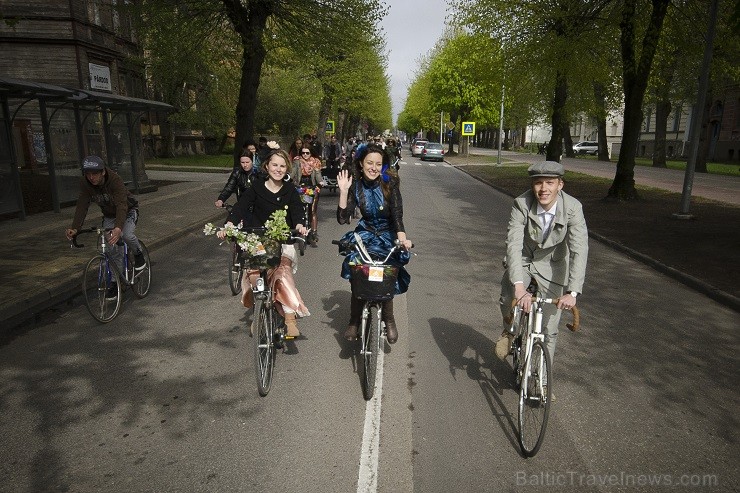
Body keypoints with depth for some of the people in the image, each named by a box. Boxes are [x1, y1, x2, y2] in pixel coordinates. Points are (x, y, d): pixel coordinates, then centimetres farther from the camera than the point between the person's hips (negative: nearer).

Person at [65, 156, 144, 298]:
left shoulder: (115, 180, -34)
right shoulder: (85, 183, -19)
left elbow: (122, 205, -45)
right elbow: (82, 205, -21)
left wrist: (118, 228, -61)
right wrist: (74, 228, -36)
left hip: (128, 211, -4)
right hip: (109, 215, 5)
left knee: (127, 235, -33)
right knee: (112, 249, -4)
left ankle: (138, 254, -1)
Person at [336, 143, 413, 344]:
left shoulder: (390, 183, -12)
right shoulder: (355, 185, -6)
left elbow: (397, 214, -20)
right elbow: (343, 218, -11)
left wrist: (402, 237, -38)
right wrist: (343, 191, -21)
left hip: (388, 235, -1)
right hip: (366, 233, 2)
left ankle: (389, 320, 4)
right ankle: (354, 321, -3)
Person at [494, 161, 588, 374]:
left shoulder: (573, 208, -24)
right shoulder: (521, 204, -24)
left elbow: (579, 251, -30)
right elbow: (513, 244, -33)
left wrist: (572, 292, -41)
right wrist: (519, 286, -45)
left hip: (552, 265, 0)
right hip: (522, 260, 0)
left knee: (548, 330, 3)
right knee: (508, 296, -30)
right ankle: (509, 331, 5)